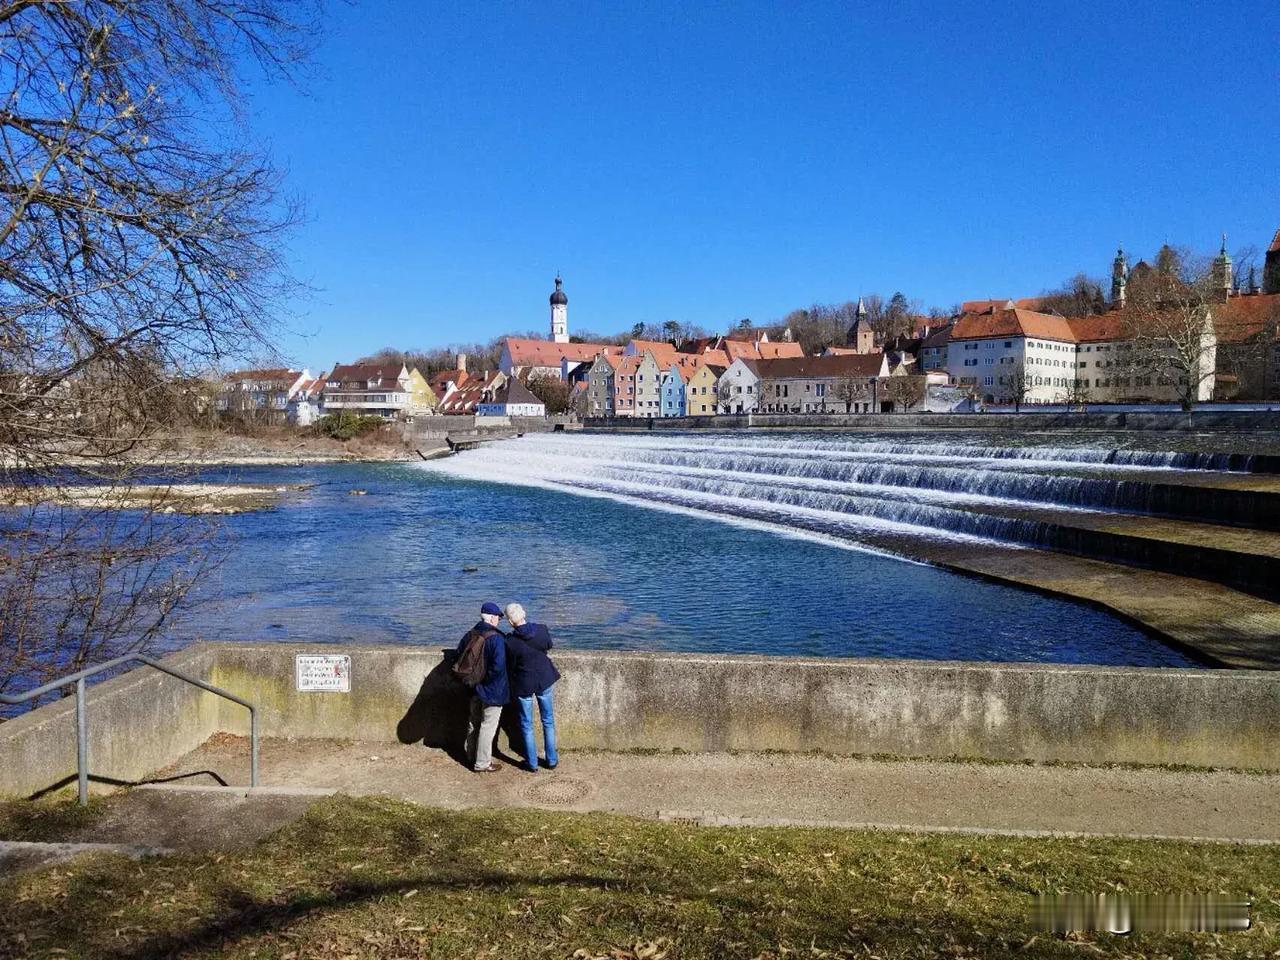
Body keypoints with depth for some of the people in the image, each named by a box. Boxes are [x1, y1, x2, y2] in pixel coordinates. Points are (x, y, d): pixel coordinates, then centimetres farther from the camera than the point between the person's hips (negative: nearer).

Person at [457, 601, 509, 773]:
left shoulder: (470, 635, 0)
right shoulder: (497, 638, -23)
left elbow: (459, 656, 11)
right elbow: (498, 666, -30)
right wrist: (487, 679, -13)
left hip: (474, 688, 8)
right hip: (493, 690, -7)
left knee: (474, 722, 22)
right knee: (488, 726, 3)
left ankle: (472, 756, 36)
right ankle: (482, 764, 10)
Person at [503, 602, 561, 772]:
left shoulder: (510, 641, -22)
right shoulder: (542, 630, -16)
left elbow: (510, 667, -9)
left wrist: (512, 685, 10)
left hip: (523, 685, -3)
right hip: (544, 681, 3)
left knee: (526, 725, 14)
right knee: (548, 721, 18)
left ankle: (532, 763, 21)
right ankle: (552, 760, 27)